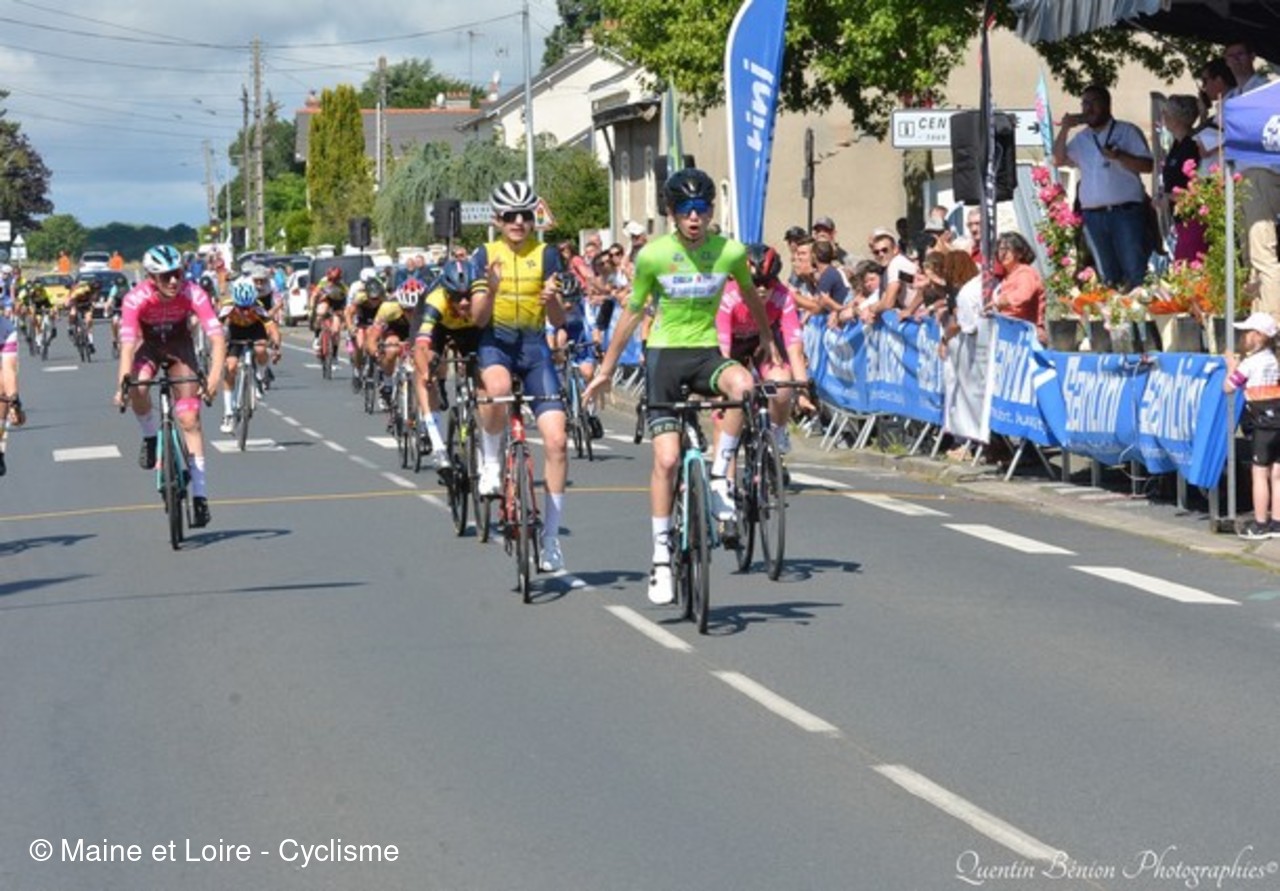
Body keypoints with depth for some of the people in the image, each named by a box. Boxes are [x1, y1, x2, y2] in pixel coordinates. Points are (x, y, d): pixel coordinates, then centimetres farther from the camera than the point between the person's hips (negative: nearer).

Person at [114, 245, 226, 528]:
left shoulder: (193, 293, -30)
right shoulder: (136, 299, -32)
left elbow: (217, 336, -36)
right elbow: (127, 343, -39)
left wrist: (215, 375, -50)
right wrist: (123, 383, -53)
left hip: (179, 345, 0)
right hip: (149, 345, 0)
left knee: (189, 417, -9)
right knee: (137, 389, -32)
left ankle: (199, 493, -5)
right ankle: (151, 436, -2)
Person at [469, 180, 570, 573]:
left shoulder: (545, 254, 1)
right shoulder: (487, 254, 1)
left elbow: (558, 320, -2)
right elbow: (479, 317, -4)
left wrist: (552, 299, -24)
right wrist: (491, 289, -23)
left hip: (535, 346, 1)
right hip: (496, 341, -1)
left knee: (556, 440, -11)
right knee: (498, 389, -39)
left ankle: (550, 537, 0)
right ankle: (491, 460, -9)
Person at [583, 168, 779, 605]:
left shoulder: (731, 252, -6)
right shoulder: (653, 255, -9)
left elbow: (751, 297, 15)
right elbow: (632, 312, 4)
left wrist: (768, 341, 27)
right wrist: (606, 369, 10)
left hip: (706, 352, 1)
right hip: (665, 354, -1)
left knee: (743, 384, -34)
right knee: (666, 458, -9)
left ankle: (719, 477, -15)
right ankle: (661, 556, 3)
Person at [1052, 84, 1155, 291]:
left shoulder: (1127, 131, 4)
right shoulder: (1081, 138, 19)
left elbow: (1147, 165, -4)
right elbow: (1059, 160, 8)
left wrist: (1119, 156, -18)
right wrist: (1064, 129, 1)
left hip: (1126, 212, -4)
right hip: (1093, 216, 4)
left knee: (1135, 272, -9)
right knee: (1108, 276, 6)